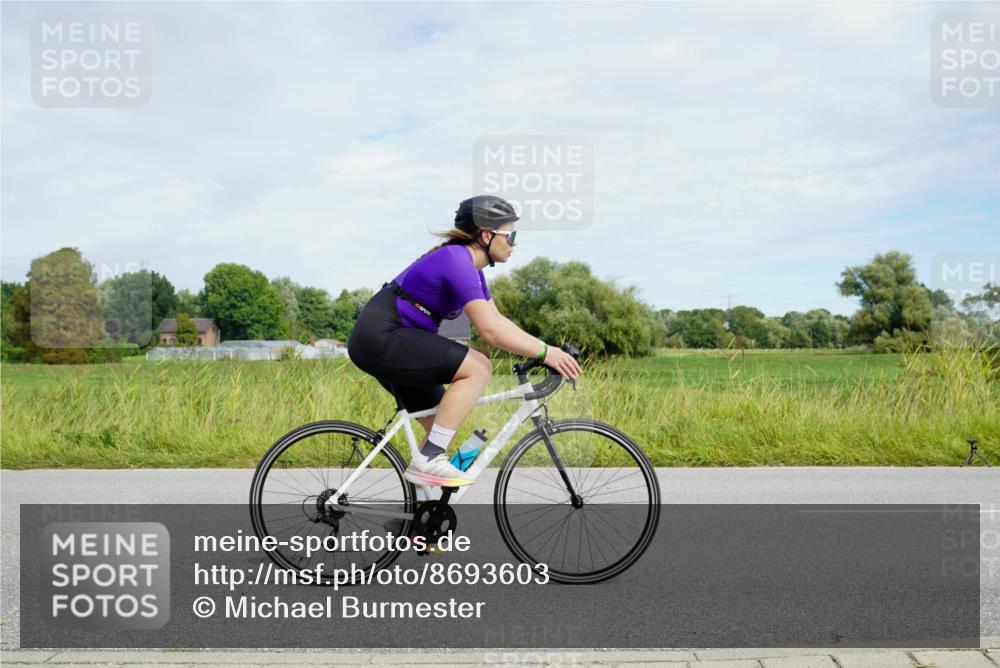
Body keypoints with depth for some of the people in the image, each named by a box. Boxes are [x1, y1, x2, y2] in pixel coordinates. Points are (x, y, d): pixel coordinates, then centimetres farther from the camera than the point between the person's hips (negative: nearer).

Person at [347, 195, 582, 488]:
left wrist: (544, 349, 5)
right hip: (381, 337, -10)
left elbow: (498, 321, 15)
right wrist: (545, 352, -19)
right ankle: (428, 460, -15)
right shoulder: (457, 260, -19)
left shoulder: (470, 266, 12)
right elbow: (491, 331, -26)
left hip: (381, 340, 10)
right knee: (478, 367, -19)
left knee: (442, 430, 12)